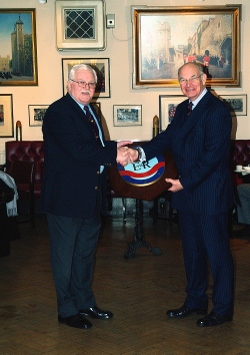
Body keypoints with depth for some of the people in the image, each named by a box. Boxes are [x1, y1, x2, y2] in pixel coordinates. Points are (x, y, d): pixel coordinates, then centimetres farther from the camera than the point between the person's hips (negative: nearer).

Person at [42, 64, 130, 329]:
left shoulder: (89, 111, 14)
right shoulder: (58, 112, -16)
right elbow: (77, 149, -26)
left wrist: (114, 147, 0)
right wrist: (113, 154, -23)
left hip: (90, 197, 9)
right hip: (66, 197, -9)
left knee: (85, 253, 19)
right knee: (64, 257, 4)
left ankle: (85, 303, 32)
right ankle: (67, 310, 16)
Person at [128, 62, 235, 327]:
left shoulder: (217, 110, -14)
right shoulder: (183, 109, 13)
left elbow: (214, 154, -19)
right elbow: (167, 138, 6)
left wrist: (185, 182, -19)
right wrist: (141, 153, -12)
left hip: (210, 193, -8)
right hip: (187, 194, 8)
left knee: (217, 251, 1)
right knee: (192, 250, 17)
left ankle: (222, 309, 13)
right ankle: (195, 301, 31)